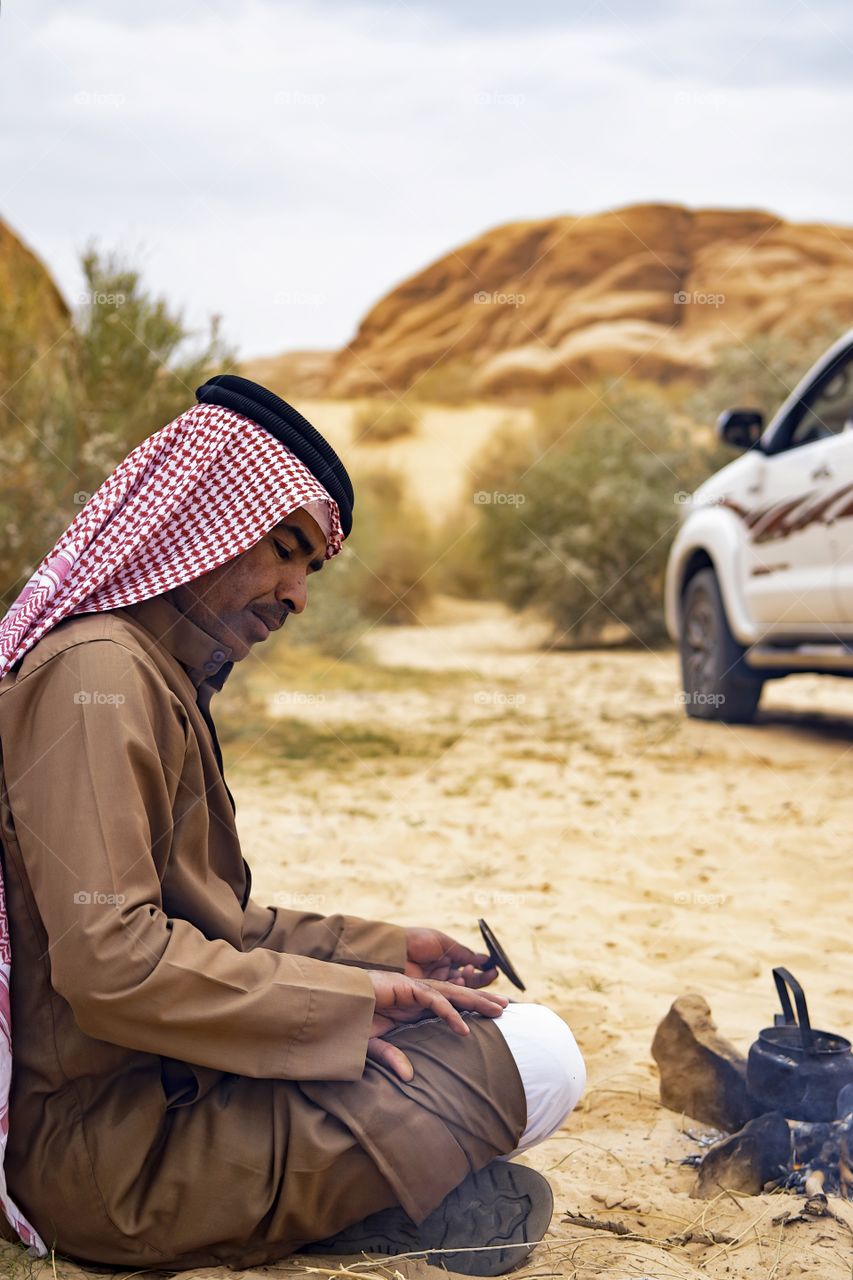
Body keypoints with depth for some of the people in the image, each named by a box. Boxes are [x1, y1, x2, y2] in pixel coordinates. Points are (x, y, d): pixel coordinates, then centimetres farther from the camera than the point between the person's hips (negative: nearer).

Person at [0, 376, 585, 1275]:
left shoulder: (162, 675, 15)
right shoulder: (95, 675, -18)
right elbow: (112, 962, -26)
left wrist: (388, 953, 10)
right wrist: (356, 998, -18)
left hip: (159, 1094, 11)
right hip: (114, 1152, -11)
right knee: (534, 1062, -16)